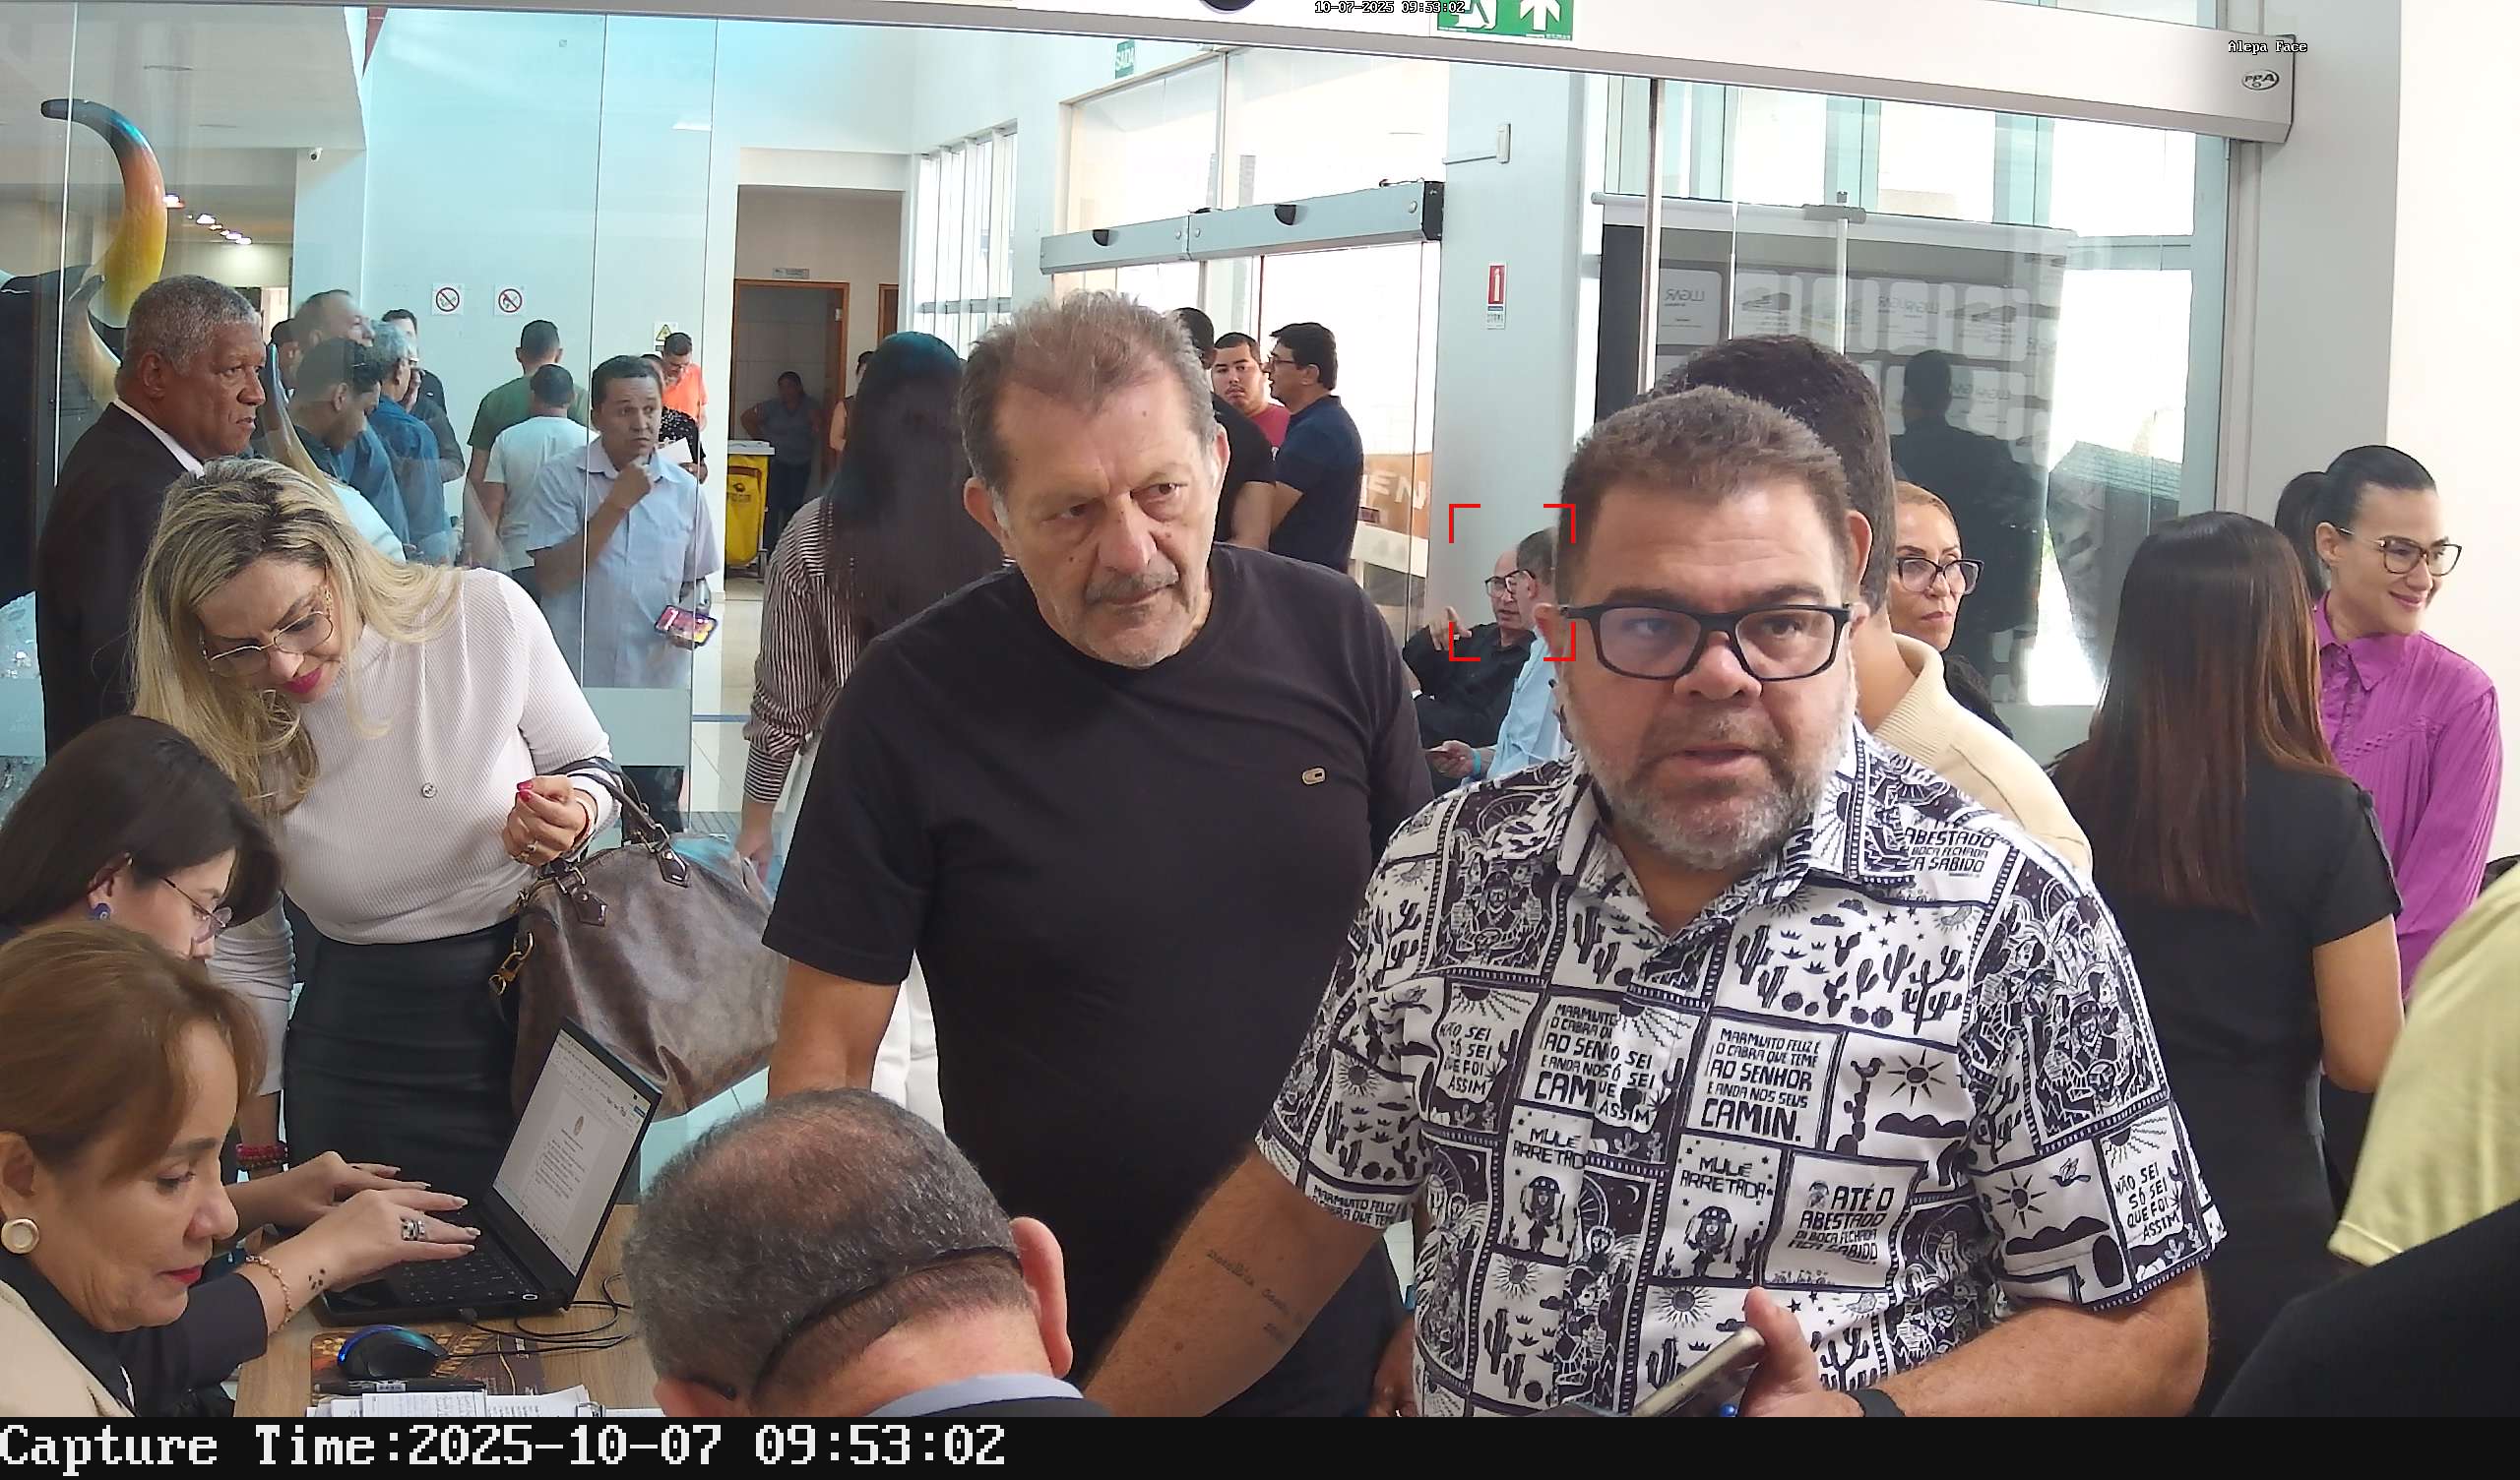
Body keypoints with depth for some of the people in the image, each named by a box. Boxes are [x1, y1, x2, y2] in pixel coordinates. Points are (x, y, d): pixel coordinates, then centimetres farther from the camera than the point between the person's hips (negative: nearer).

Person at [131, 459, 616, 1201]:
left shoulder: (484, 613, -15)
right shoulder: (213, 735, -10)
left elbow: (589, 765, 2)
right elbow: (244, 955, 0)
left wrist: (573, 811, -21)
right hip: (363, 1065, 0)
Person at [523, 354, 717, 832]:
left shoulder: (683, 489, 5)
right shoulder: (560, 481, -5)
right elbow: (551, 576, -14)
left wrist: (693, 614, -7)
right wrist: (616, 505, -16)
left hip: (658, 685, 2)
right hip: (578, 685, -2)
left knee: (657, 828, 10)